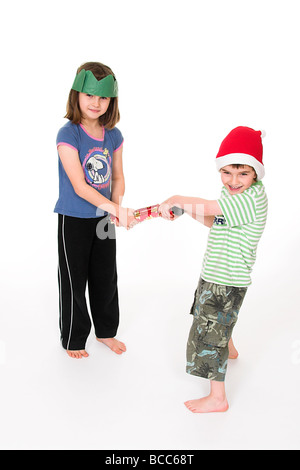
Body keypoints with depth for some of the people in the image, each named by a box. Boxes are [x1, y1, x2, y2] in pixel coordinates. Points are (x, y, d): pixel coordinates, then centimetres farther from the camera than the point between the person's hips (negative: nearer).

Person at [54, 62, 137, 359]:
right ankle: (73, 339, 30)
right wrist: (115, 209, -31)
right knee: (74, 281, 9)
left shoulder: (114, 136, 0)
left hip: (104, 219, 5)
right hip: (74, 220, -5)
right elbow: (79, 187, -23)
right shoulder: (68, 134, -17)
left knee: (106, 278, 17)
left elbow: (117, 177, 7)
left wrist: (117, 209, -10)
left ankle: (106, 331, 39)